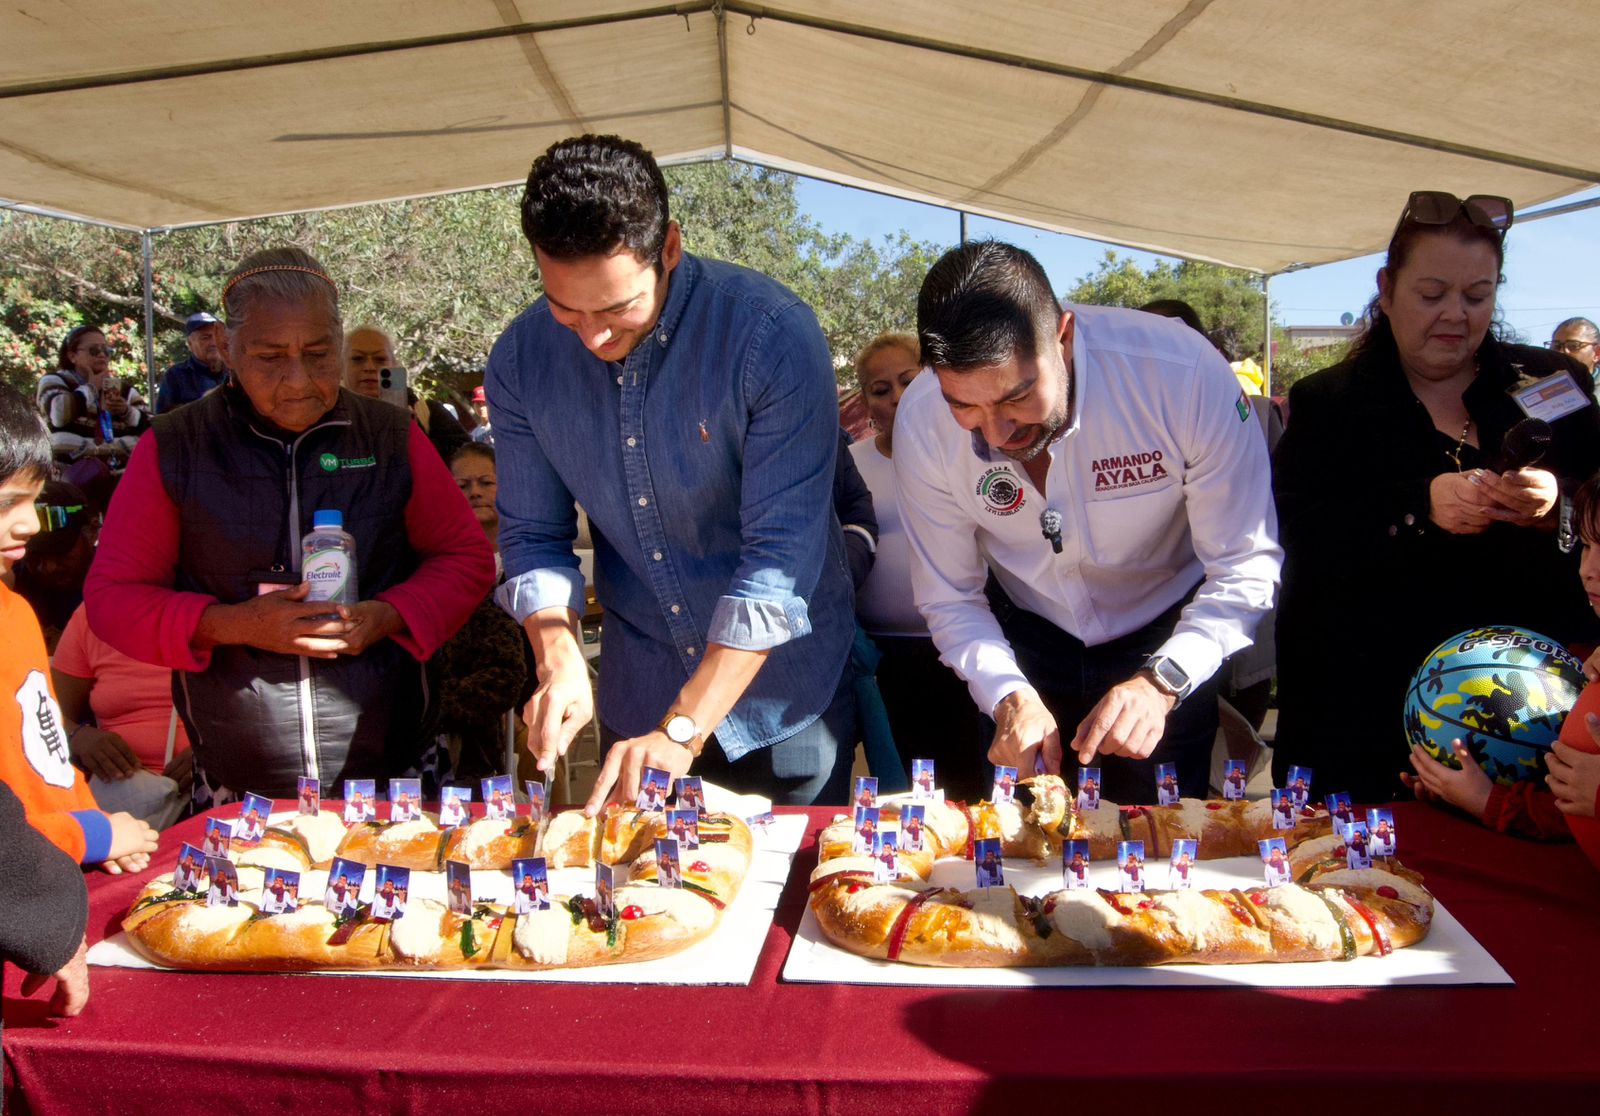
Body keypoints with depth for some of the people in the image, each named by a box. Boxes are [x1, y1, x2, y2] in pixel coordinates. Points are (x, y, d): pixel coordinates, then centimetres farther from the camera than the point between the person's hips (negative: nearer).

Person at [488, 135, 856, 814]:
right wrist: (558, 659, -19)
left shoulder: (773, 336, -23)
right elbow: (533, 536, 1)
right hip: (638, 699, 4)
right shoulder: (521, 360, -8)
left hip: (782, 694, -3)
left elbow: (782, 553, -25)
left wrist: (683, 731, -28)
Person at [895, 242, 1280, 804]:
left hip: (1169, 642, -1)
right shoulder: (922, 423, -25)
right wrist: (1009, 695, -29)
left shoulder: (1184, 373, -33)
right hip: (1028, 647, 2)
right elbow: (949, 598, -12)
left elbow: (1245, 570, -24)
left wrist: (1161, 681, -38)